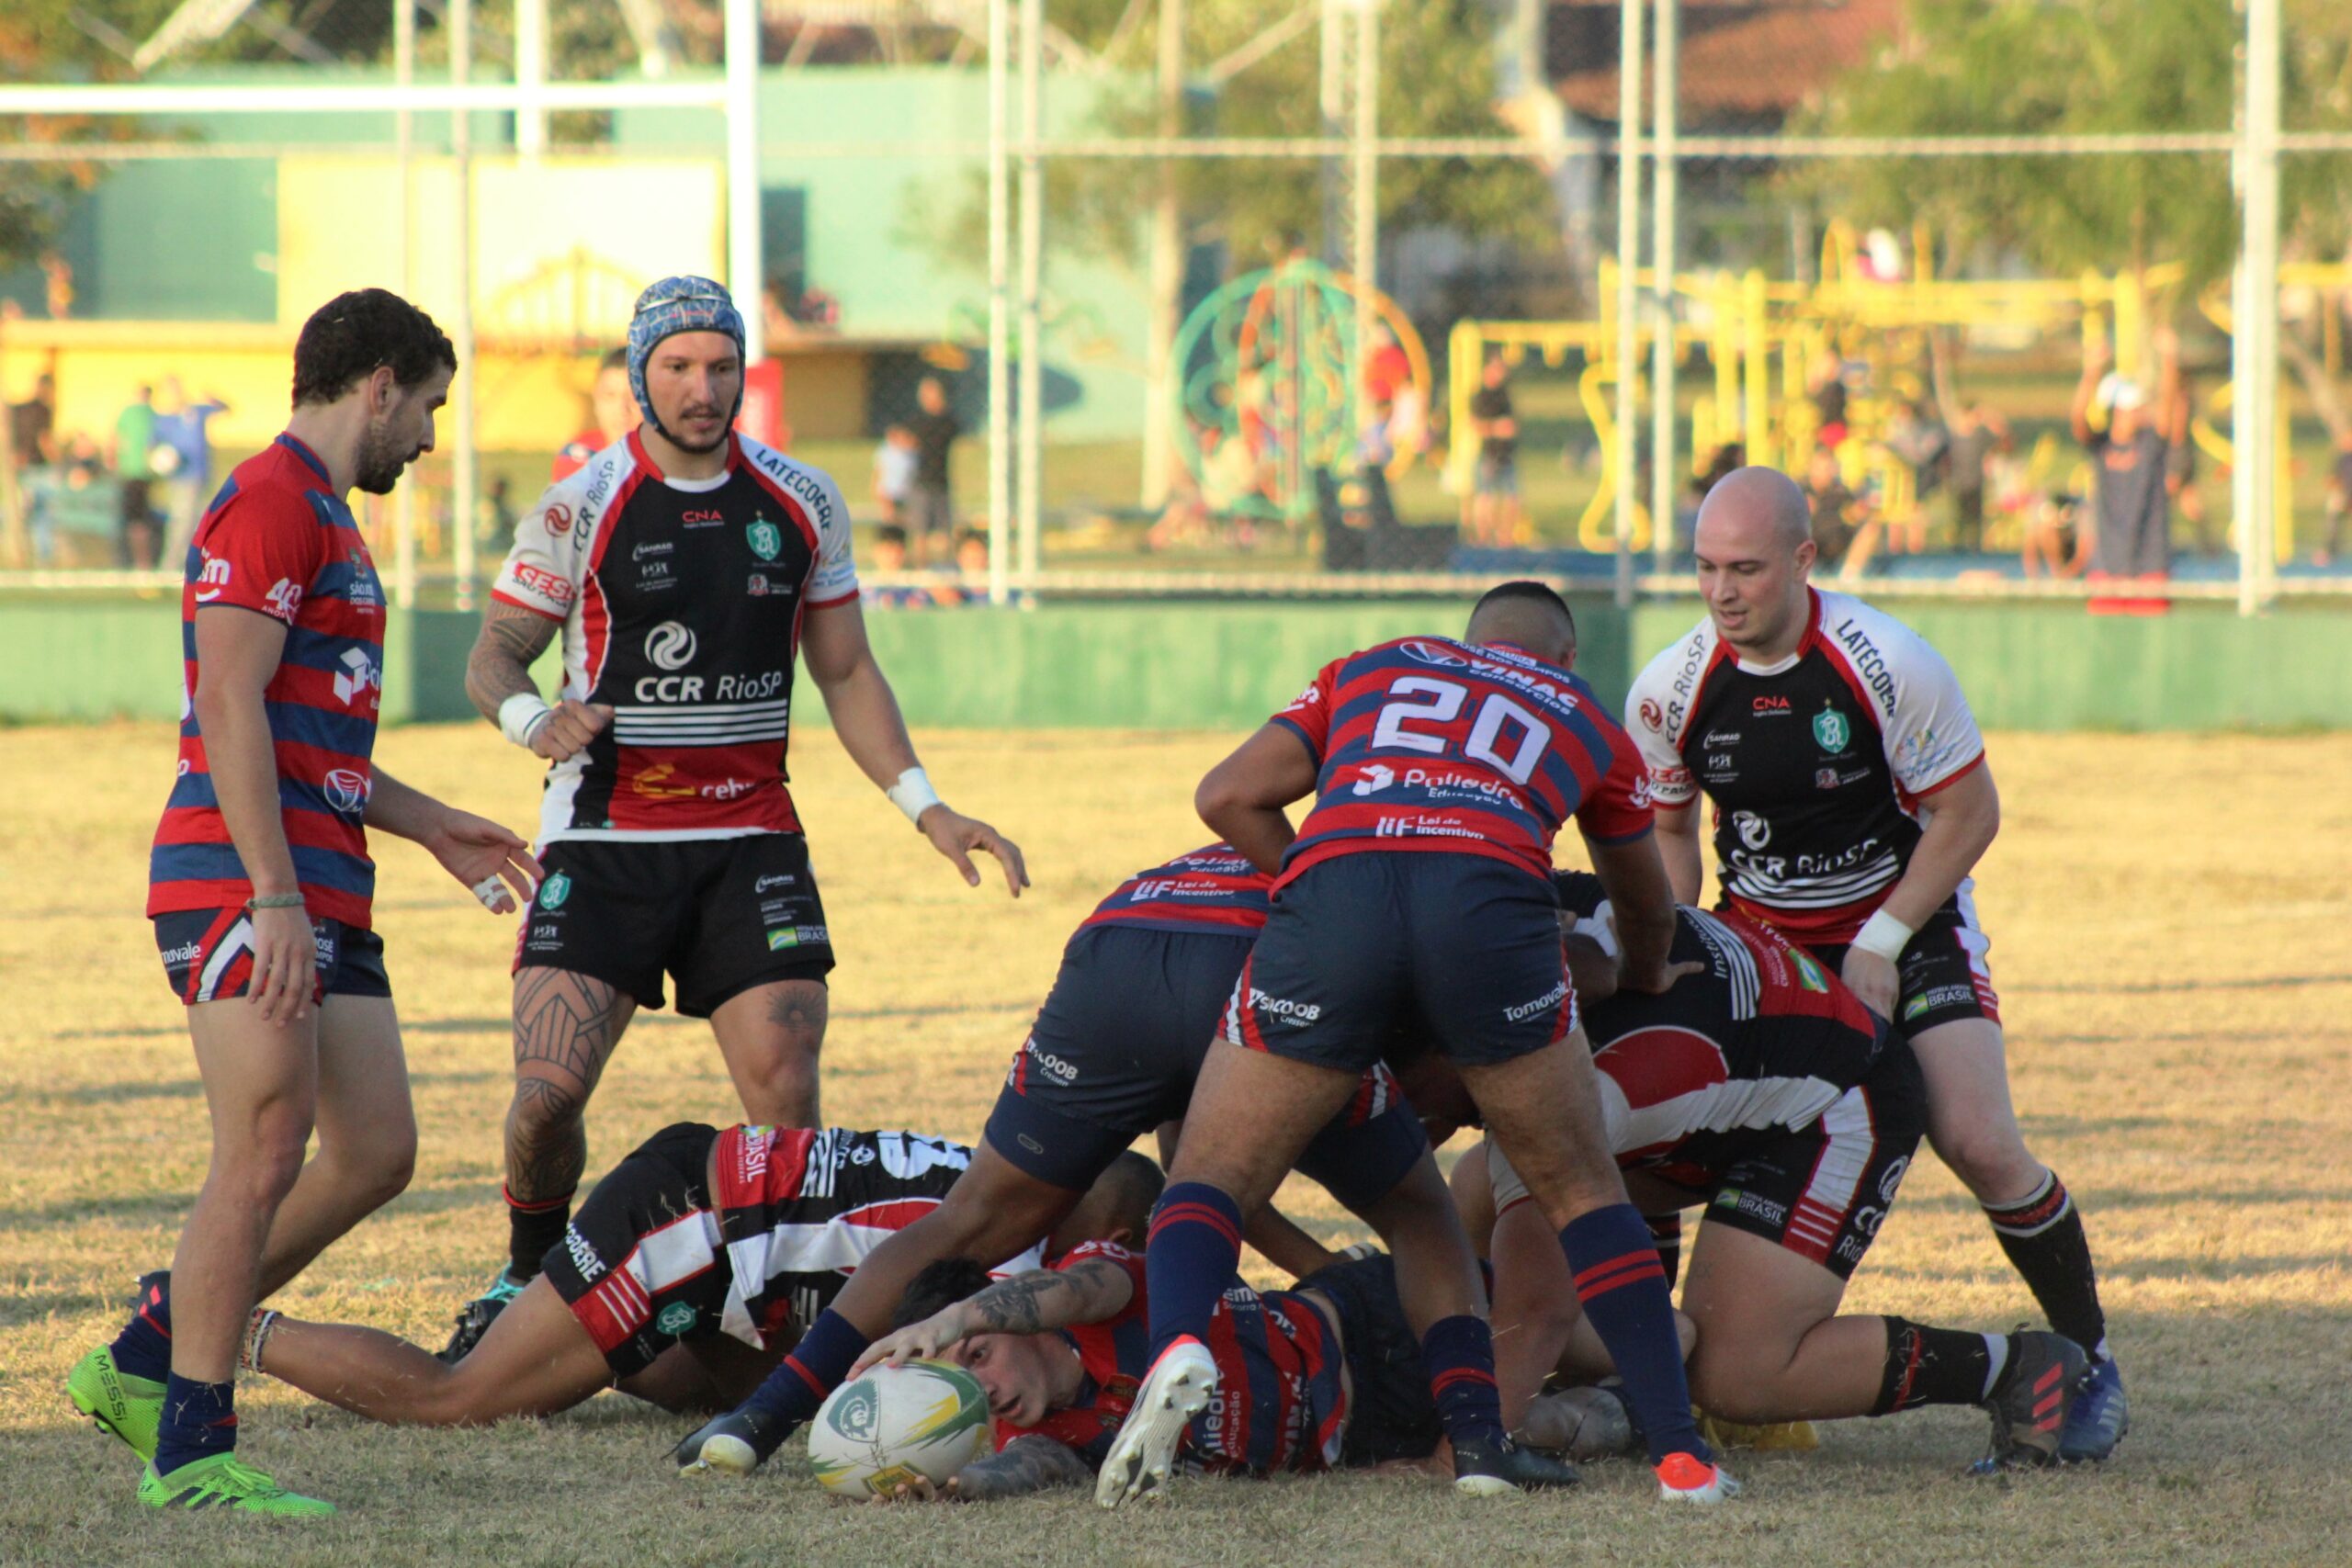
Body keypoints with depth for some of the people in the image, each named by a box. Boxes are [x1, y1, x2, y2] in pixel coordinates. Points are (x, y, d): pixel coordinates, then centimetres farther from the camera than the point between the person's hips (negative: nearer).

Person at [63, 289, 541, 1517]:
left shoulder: (324, 517, 23)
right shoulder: (272, 502, -10)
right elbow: (230, 706, -19)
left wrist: (431, 827, 33)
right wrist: (274, 894, -24)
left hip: (319, 897, 10)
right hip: (244, 887, -10)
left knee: (376, 1152, 7)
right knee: (264, 1159, -12)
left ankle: (141, 1363, 15)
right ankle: (193, 1451, -8)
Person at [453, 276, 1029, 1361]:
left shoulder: (802, 505, 6)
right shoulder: (581, 509, -4)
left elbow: (846, 673, 13)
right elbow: (492, 662, 0)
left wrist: (927, 807, 3)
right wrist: (536, 720, -23)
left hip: (749, 842, 2)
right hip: (605, 840, -2)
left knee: (786, 1099, -11)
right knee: (548, 1093, -11)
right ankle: (530, 1279, 15)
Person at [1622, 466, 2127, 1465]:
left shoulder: (1888, 665, -21)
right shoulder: (1670, 692, -11)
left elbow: (1969, 814, -12)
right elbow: (1664, 832, 7)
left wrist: (1880, 944, -17)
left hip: (1908, 930, -3)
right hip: (1760, 938, 4)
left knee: (1979, 1143, -19)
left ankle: (2090, 1358, 0)